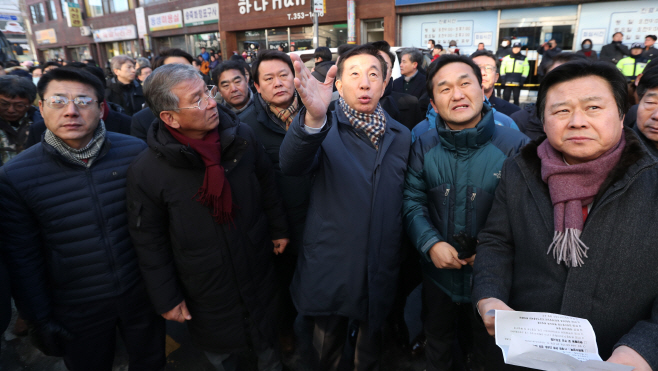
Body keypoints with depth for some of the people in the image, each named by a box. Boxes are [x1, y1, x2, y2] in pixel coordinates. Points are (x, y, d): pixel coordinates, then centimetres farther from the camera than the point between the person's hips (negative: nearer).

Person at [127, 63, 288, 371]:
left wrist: (278, 228, 8)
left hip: (258, 273, 3)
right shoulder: (145, 172, -20)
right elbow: (150, 243, -10)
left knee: (267, 342, 27)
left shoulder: (242, 137, -14)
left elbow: (267, 186, 2)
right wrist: (166, 299, -5)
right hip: (205, 294, -2)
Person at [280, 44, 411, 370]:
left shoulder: (401, 136, 3)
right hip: (330, 268, -2)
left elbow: (406, 200, 8)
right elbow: (292, 164, -31)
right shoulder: (325, 130, -8)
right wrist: (313, 119, -50)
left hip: (381, 272, 3)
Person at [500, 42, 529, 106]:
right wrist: (503, 78, -3)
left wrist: (522, 80, -5)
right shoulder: (507, 58, 9)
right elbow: (502, 68, 8)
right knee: (506, 97, 0)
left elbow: (526, 70, 5)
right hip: (508, 82, 0)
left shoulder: (524, 58, 8)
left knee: (516, 97, 5)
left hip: (517, 82, 0)